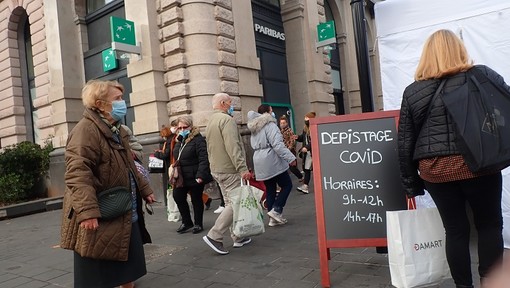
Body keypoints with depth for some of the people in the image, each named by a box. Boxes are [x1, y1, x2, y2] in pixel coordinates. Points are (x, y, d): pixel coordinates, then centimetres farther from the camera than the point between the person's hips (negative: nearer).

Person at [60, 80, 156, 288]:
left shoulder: (116, 131, 15)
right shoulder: (86, 130, -18)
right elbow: (77, 174, -29)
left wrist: (144, 189, 23)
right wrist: (87, 211, -36)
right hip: (98, 218, -9)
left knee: (129, 267, 19)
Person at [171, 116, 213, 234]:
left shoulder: (198, 139, -13)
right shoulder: (179, 141, 12)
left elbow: (203, 159, -20)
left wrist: (200, 175, -26)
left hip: (195, 177, -7)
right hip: (181, 177, 7)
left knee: (196, 199, 6)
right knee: (178, 197, 8)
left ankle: (198, 224, 23)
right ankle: (186, 222, 26)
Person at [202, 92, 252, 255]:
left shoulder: (210, 122, 19)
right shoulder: (226, 119, -12)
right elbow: (233, 147, -23)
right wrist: (243, 168, -25)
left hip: (217, 170, 10)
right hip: (230, 170, -10)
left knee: (231, 203, 13)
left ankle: (238, 237, 19)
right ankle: (214, 236, -8)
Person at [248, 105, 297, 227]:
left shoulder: (254, 128, 17)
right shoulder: (269, 124, -11)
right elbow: (277, 144, -20)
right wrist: (290, 158, -21)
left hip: (259, 163, 8)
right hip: (272, 161, -8)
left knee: (270, 189, 11)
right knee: (287, 185, 3)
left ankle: (273, 218, 11)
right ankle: (276, 210, -7)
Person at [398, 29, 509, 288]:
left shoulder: (412, 92, 5)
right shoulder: (481, 75, 2)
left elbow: (404, 143, 4)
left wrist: (410, 182, 10)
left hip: (434, 170, 2)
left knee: (455, 230, 12)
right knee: (489, 225, 14)